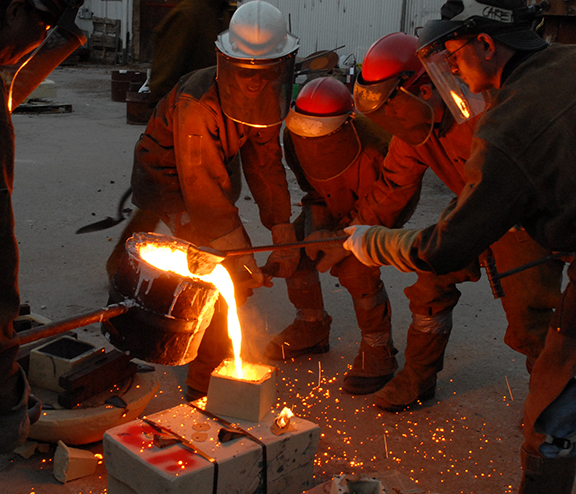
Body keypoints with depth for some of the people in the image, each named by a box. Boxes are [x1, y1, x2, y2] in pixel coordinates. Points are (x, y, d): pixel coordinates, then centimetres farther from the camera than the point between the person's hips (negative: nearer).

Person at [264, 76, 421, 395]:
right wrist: (314, 226, -19)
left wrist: (343, 239, -36)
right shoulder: (295, 137, -25)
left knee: (356, 270, -25)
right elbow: (313, 187, -5)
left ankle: (379, 352, -3)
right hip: (335, 200, 6)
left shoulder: (375, 150, -43)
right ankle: (311, 329, 16)